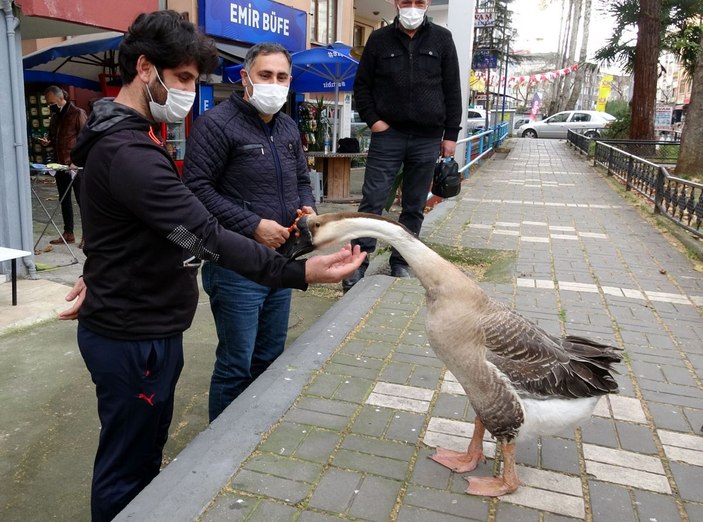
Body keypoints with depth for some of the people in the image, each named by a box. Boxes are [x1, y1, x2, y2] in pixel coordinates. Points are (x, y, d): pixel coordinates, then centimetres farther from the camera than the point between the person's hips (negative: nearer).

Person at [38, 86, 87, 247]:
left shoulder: (77, 113, -6)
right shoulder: (55, 117, 16)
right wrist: (48, 142, 5)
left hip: (76, 165, -8)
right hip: (60, 165, 8)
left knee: (81, 199, -5)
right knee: (64, 199, 11)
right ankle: (68, 233, 20)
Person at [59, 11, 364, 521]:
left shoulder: (123, 135, 12)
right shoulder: (129, 152, -25)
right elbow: (204, 235, -33)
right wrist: (299, 272, -35)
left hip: (136, 325, 10)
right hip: (134, 338, -10)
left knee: (141, 457, 23)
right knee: (127, 470, 6)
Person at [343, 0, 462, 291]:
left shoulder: (442, 39, 7)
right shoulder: (379, 39, 6)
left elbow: (452, 90, 7)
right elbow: (362, 85, 9)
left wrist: (450, 133, 2)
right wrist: (372, 119, -4)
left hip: (427, 138, 1)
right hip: (388, 134, -1)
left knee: (415, 207, 6)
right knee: (372, 201, -6)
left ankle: (401, 263, 18)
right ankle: (358, 263, 1)